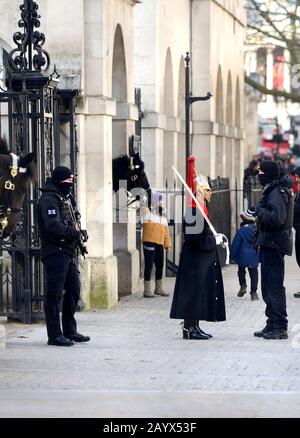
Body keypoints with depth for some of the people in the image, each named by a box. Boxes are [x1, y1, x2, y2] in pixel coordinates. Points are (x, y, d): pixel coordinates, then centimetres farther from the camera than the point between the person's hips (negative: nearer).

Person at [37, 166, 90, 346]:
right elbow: (53, 226, -24)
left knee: (74, 291, 13)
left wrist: (75, 233, 4)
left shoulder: (63, 199, 19)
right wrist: (74, 232, -13)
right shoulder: (49, 199, -13)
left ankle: (70, 331, 21)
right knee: (54, 295, -5)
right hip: (55, 252, -10)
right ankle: (55, 335, -3)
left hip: (68, 252, 10)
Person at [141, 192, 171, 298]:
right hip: (149, 242, -7)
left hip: (159, 244, 7)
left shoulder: (163, 214, 19)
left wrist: (167, 243, 17)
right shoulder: (148, 211, 1)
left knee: (160, 265, 11)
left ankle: (158, 288, 25)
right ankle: (147, 290, 1)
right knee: (149, 266, -4)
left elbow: (166, 230, 20)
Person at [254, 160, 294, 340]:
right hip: (269, 243, 11)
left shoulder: (277, 193, -16)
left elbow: (276, 218, -27)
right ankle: (273, 324, 22)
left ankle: (280, 327, -8)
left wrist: (260, 211, -15)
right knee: (268, 286, 15)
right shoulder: (273, 190, 16)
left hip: (273, 243, -11)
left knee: (274, 286, -9)